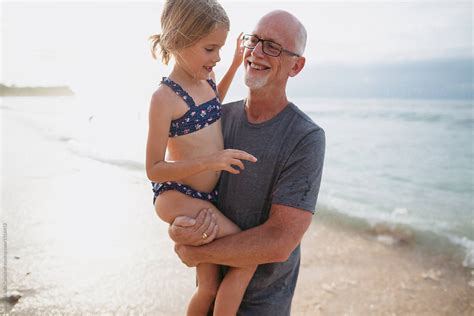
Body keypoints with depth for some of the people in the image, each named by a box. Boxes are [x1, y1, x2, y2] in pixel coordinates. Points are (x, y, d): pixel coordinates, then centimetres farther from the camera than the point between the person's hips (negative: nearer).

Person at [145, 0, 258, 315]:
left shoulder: (206, 79, 2)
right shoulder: (165, 97, -20)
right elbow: (154, 170, -19)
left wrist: (236, 65, 18)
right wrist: (210, 160, -30)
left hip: (209, 197, 8)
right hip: (178, 197, -8)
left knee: (210, 287, 15)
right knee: (248, 259, -12)